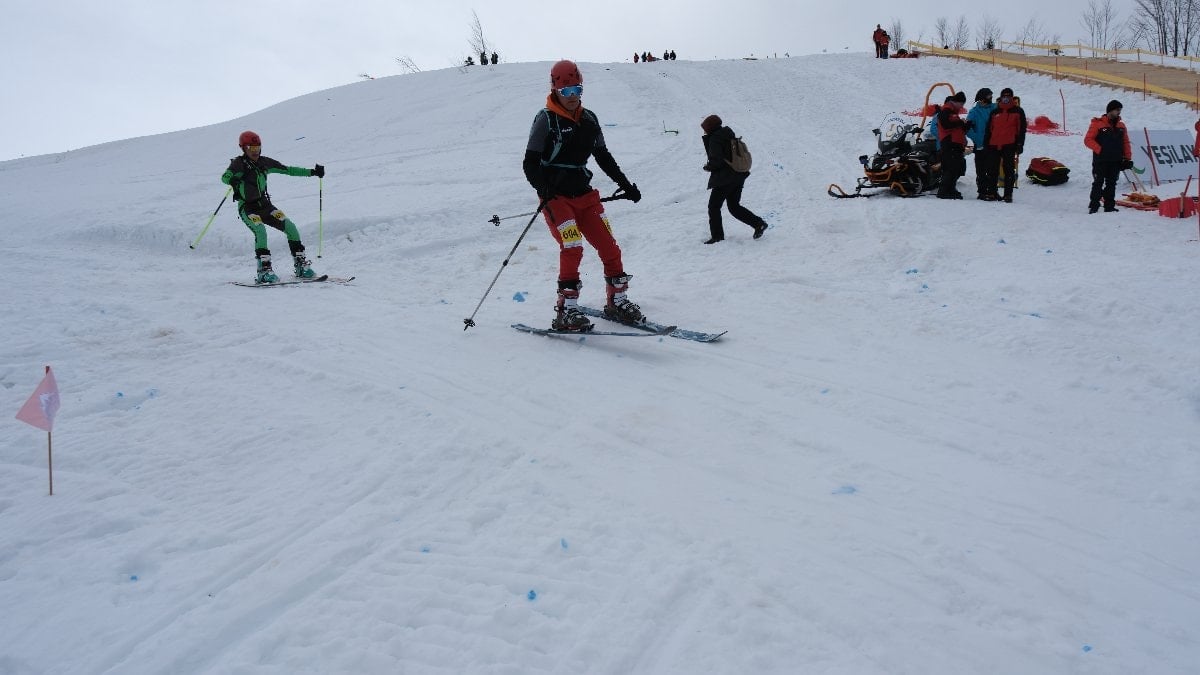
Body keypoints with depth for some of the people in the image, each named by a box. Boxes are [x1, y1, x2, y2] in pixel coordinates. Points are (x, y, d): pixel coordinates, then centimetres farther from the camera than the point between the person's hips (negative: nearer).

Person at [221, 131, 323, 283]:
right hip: (247, 208, -5)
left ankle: (300, 264, -3)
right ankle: (264, 270, -27)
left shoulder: (264, 162, 6)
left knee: (290, 227, -11)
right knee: (260, 230, -30)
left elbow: (287, 170, 10)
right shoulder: (239, 163, -8)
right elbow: (225, 177, -24)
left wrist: (312, 172, 5)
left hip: (265, 204, 5)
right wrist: (232, 181, -48)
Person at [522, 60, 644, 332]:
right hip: (556, 197, -6)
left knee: (608, 245, 0)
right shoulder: (546, 119, -7)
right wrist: (542, 188, -29)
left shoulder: (589, 119, 10)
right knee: (572, 248, -20)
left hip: (585, 194, 6)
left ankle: (617, 301, 16)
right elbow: (530, 163, -11)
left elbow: (603, 156, 21)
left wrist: (624, 183, 16)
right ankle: (566, 311, -12)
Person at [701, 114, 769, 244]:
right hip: (738, 177, 9)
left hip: (724, 179, -9)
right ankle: (759, 223, 9)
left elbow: (716, 160, -23)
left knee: (714, 207, 4)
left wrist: (708, 167, -3)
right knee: (734, 206, 18)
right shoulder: (729, 135, 12)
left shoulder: (715, 139, -15)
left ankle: (717, 236, 4)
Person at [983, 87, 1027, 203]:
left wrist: (1020, 144, -5)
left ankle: (1008, 194, 1)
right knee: (992, 170, 4)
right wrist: (986, 143, 10)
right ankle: (992, 192, 13)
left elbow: (1022, 129, 2)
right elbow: (988, 129, 17)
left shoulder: (1018, 111, 6)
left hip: (1009, 145, -3)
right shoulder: (995, 112, 16)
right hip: (994, 145, 3)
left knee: (1009, 170, -1)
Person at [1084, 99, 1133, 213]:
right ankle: (1093, 206, -2)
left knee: (1111, 184, 7)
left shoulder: (1121, 126, 13)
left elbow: (1126, 143, 15)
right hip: (1100, 161, -5)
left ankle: (1109, 206, 11)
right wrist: (1099, 149, -16)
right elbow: (1088, 140, -7)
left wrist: (1127, 158, 7)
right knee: (1098, 183, -5)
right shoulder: (1098, 124, -3)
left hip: (1115, 161, 5)